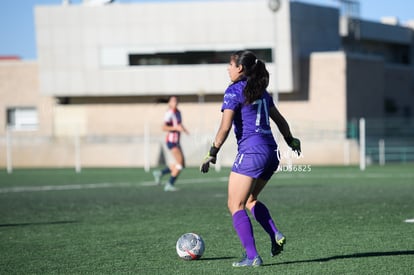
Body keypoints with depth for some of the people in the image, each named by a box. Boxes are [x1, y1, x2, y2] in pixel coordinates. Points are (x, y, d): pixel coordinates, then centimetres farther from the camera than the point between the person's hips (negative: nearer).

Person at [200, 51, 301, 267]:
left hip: (250, 152, -8)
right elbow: (280, 120, 23)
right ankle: (275, 236, 3)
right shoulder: (261, 92, 16)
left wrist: (212, 154, -9)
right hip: (271, 152, 8)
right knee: (250, 199, 23)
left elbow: (225, 127, -13)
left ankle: (252, 257, -12)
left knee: (235, 205, -2)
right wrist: (291, 141, 37)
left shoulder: (234, 91, -6)